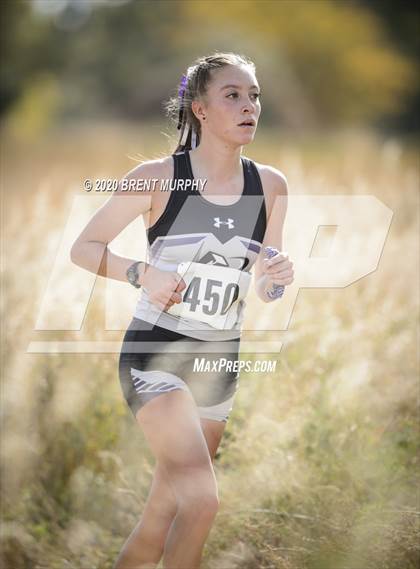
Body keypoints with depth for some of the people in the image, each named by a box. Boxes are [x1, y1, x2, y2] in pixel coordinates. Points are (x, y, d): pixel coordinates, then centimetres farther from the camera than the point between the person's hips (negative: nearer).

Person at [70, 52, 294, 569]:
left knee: (163, 516, 11)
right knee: (201, 496, -23)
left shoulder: (270, 186, 3)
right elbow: (84, 247, -4)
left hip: (220, 360, 5)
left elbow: (263, 287, 12)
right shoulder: (159, 177, -9)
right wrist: (142, 273, -21)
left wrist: (276, 277, -12)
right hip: (155, 351, -5)